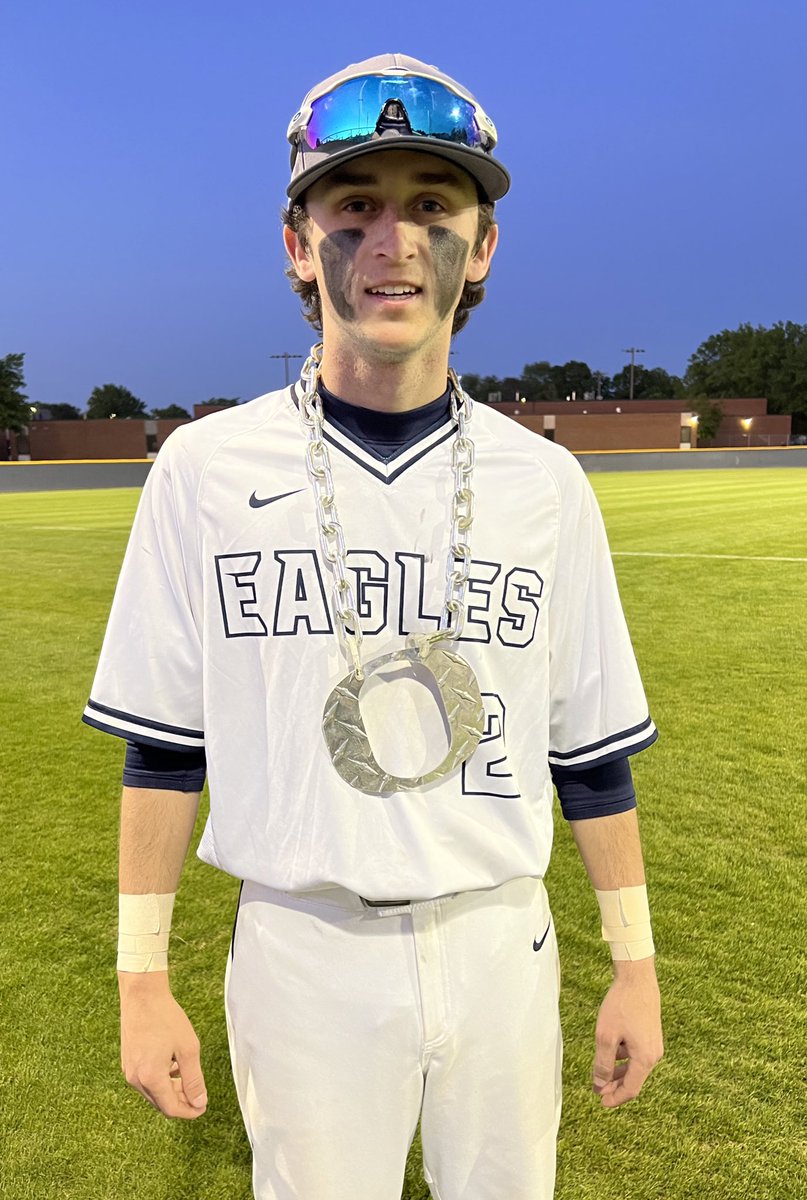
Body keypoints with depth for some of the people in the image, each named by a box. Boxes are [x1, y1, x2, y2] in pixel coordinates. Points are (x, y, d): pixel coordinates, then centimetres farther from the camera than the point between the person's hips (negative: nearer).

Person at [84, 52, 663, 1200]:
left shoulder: (544, 481, -2)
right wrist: (143, 978, -1)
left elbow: (592, 748, 3)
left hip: (500, 944, 2)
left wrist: (636, 964, 5)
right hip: (302, 950, -1)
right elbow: (164, 745, -2)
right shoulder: (205, 468, -6)